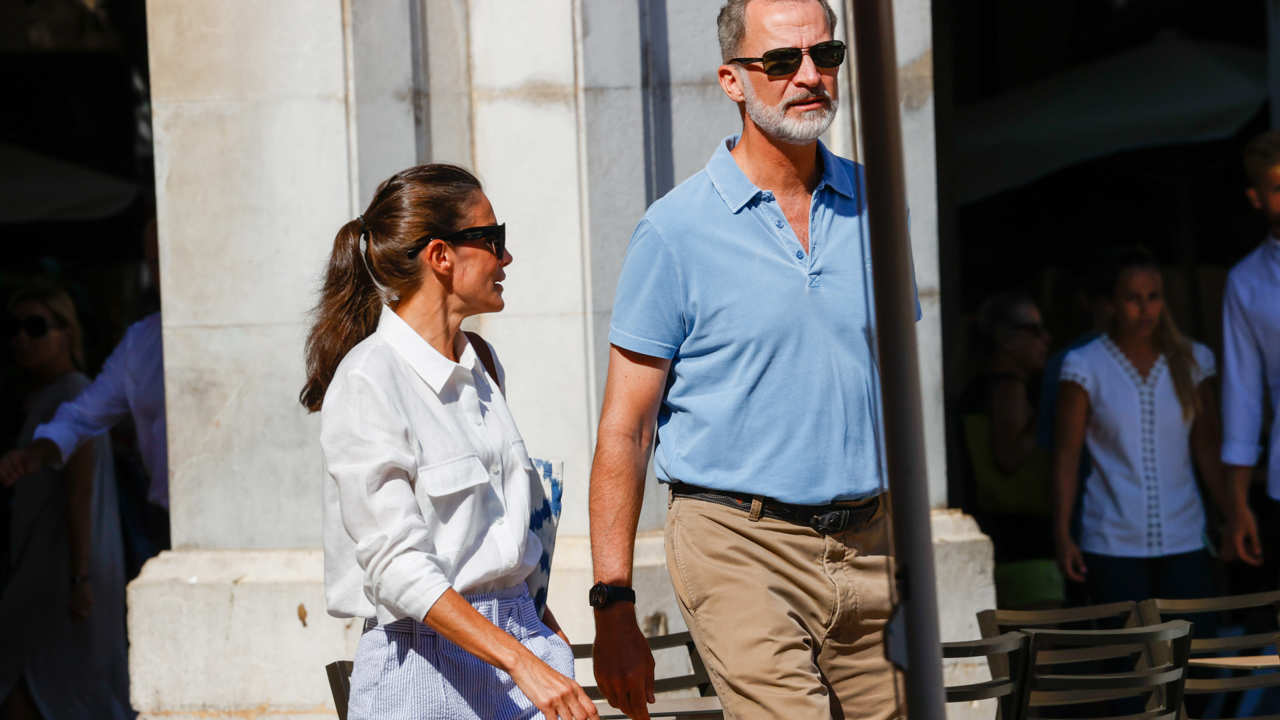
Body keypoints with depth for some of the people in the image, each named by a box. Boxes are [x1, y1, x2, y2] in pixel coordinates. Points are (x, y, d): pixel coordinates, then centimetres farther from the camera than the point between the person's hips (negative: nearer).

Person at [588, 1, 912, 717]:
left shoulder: (875, 205, 10)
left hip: (869, 549, 5)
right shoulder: (676, 232, -5)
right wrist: (614, 607, -8)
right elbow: (624, 430, -4)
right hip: (740, 549, -5)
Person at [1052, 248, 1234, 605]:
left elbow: (1207, 448, 10)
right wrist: (1062, 534, -7)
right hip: (1113, 544, -2)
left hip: (1184, 538, 2)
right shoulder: (1085, 367, -2)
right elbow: (1067, 455, -1)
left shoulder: (1192, 361, 6)